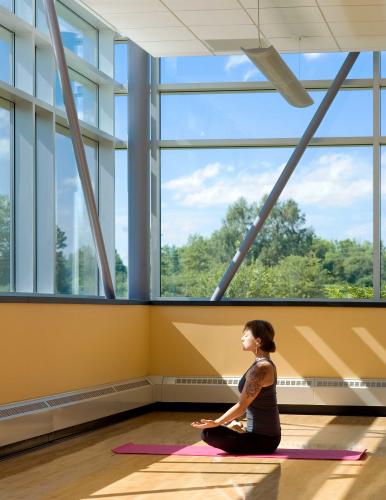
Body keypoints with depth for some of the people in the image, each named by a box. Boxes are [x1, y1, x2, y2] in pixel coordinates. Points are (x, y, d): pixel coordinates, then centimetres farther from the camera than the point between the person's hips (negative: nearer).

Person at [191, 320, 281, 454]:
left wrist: (216, 423, -19)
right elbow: (246, 405, 17)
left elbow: (241, 406, -21)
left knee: (208, 433, -15)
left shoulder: (260, 368, -20)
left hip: (262, 440, -10)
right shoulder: (266, 365, 10)